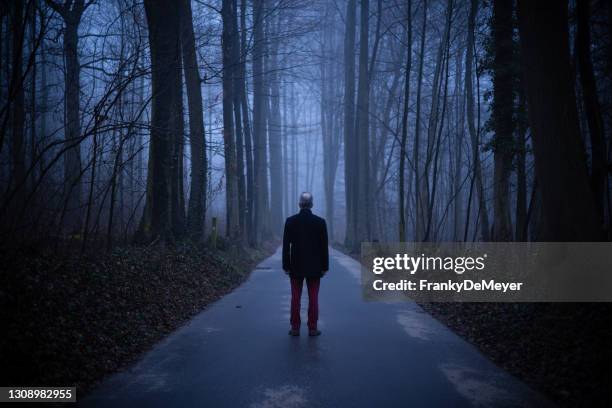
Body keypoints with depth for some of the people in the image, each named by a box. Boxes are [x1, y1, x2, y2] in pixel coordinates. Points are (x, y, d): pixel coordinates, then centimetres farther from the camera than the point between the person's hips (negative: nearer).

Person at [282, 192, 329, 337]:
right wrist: (324, 266, 3)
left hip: (296, 266, 1)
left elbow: (286, 246, -4)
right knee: (313, 298, 5)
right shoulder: (320, 222, -5)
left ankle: (295, 328, 9)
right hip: (314, 267, 0)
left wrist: (286, 266, 3)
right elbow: (324, 247, -4)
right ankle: (312, 328, 8)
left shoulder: (290, 221, -4)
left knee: (295, 298, 6)